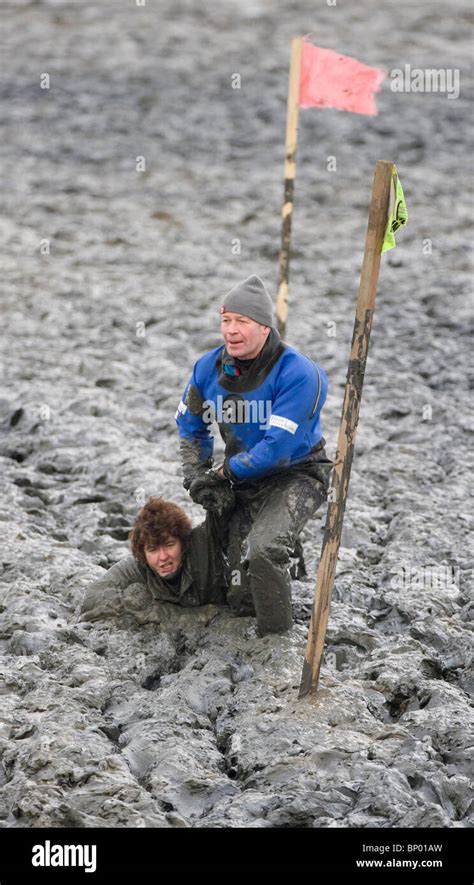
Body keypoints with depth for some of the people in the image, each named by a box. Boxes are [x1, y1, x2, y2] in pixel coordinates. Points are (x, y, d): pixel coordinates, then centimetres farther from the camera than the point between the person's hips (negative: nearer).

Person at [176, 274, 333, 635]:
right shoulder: (209, 368, -5)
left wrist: (224, 472, -15)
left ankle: (278, 638, -14)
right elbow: (190, 428, 11)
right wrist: (198, 480, -3)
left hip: (295, 475, -6)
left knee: (262, 550, -33)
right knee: (241, 599, 0)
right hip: (244, 481, 6)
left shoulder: (298, 374, -25)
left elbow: (277, 448, -27)